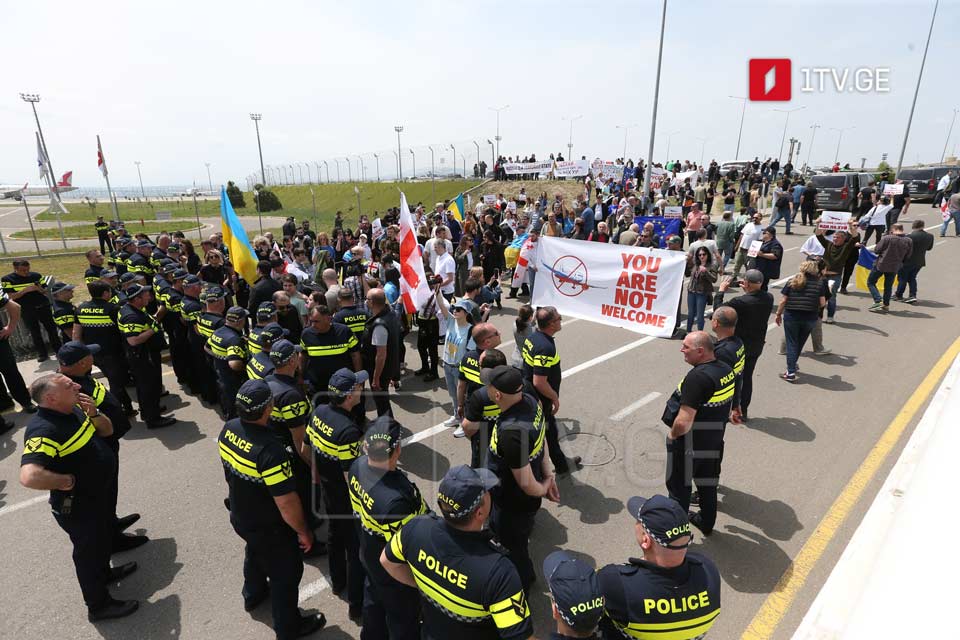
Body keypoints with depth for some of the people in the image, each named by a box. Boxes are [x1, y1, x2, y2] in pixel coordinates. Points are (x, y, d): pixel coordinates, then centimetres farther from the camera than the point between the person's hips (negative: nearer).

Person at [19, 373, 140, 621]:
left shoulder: (73, 409, -5)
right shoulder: (44, 430, -33)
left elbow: (107, 431, 5)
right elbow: (29, 477, -45)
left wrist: (94, 414, -14)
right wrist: (68, 482, -29)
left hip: (99, 494, 8)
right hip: (78, 508, -8)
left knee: (105, 536, 31)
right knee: (89, 551, 14)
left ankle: (104, 572, 58)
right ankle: (99, 605, 37)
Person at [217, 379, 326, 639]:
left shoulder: (228, 429, -16)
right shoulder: (269, 450, -40)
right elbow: (286, 502, -31)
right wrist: (303, 531, -15)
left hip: (240, 517, 7)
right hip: (268, 529, -7)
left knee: (255, 553, 35)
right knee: (286, 573, 18)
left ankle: (253, 594, 63)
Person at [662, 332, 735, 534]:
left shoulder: (697, 377, -30)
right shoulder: (727, 370, -2)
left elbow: (683, 422, -34)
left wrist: (673, 434, -15)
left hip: (690, 443, -8)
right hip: (714, 441, 8)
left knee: (679, 487, 11)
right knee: (708, 484, 25)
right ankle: (707, 523, 45)